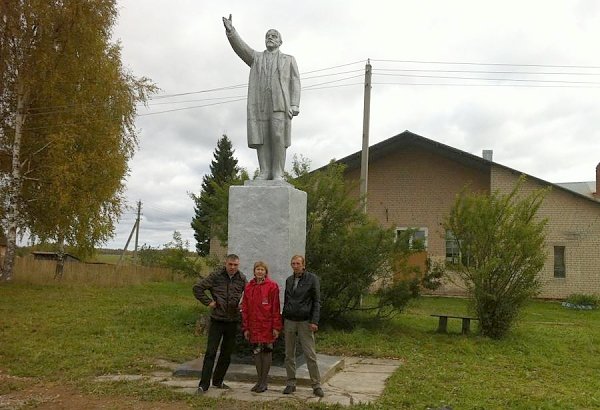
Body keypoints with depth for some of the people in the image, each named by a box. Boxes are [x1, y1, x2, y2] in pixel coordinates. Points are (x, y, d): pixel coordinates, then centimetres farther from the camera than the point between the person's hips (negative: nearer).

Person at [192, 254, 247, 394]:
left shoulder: (242, 279, 1)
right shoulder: (216, 276, -7)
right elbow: (197, 288, -3)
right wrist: (208, 302, -7)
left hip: (233, 321, 3)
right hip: (217, 320, -3)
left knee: (227, 354, 11)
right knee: (210, 353, -4)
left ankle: (218, 381, 26)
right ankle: (203, 384, 0)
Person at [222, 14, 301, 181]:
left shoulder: (289, 60, 19)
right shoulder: (256, 57, 23)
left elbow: (295, 83, 7)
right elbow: (240, 47, 5)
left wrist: (295, 105, -8)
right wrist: (230, 30, -13)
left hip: (280, 103, -2)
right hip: (259, 103, 2)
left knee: (278, 137, -13)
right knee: (261, 137, -6)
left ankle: (277, 173, -10)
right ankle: (265, 172, -5)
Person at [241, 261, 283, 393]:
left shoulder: (272, 286, -4)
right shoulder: (249, 287, 7)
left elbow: (276, 307, -7)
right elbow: (245, 308, 8)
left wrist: (276, 326, -11)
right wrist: (246, 327, 5)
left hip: (267, 325, -4)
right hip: (254, 325, 4)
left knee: (266, 351, 3)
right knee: (257, 351, 9)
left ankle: (264, 382, 12)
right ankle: (259, 380, 19)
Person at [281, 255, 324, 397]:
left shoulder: (312, 279, -2)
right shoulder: (289, 280, 13)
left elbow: (317, 301, -4)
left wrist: (314, 321, -12)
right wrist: (283, 321, 16)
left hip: (305, 322, -5)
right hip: (289, 321, 5)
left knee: (310, 355, -5)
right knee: (289, 355, 6)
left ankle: (316, 385, 2)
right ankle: (291, 383, 15)